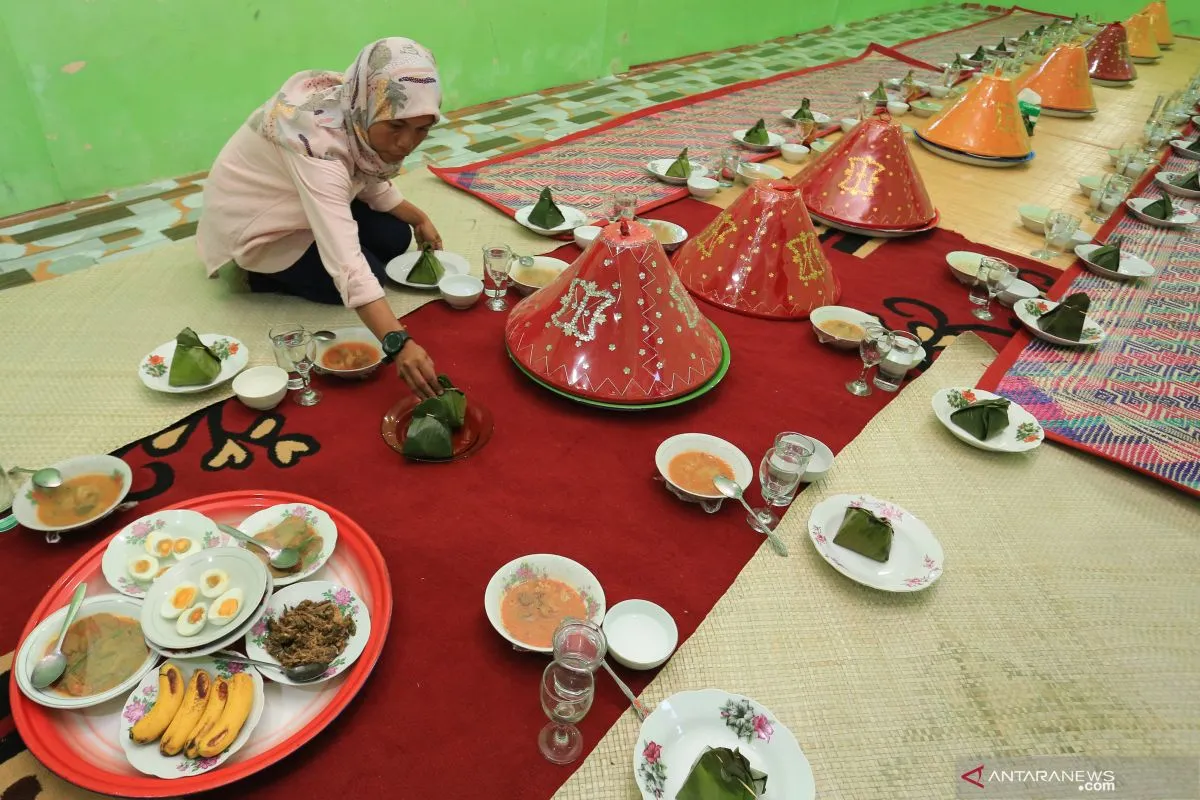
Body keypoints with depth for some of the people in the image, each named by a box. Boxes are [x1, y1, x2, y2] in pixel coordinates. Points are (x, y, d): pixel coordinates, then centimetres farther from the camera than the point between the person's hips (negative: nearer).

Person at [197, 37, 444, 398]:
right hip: (254, 223, -7)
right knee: (370, 270, -13)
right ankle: (257, 272, 2)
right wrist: (398, 343, -59)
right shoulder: (318, 141, -41)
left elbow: (369, 180, 3)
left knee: (395, 237, 3)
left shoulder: (357, 107, -17)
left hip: (297, 201, 8)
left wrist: (418, 218, -6)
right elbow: (345, 262, -50)